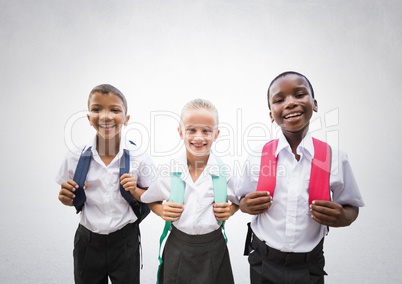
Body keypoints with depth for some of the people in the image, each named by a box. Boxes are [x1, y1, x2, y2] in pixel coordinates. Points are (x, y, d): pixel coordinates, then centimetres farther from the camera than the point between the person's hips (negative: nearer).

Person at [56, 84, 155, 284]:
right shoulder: (76, 157, -11)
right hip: (87, 242, 2)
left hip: (125, 241, -1)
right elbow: (73, 199, 4)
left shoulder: (139, 156, -16)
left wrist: (135, 191, -23)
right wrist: (67, 199, -17)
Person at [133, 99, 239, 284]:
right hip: (178, 248, 1)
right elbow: (150, 199, 7)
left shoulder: (224, 170, -10)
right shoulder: (169, 170, -10)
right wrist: (162, 211, -11)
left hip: (213, 248, 0)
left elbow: (239, 201, 7)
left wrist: (230, 210, -12)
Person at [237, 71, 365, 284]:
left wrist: (341, 217, -20)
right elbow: (242, 200, 0)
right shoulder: (257, 157, -11)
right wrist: (247, 206, -21)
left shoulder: (334, 158, -11)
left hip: (309, 266, 0)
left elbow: (351, 207, 1)